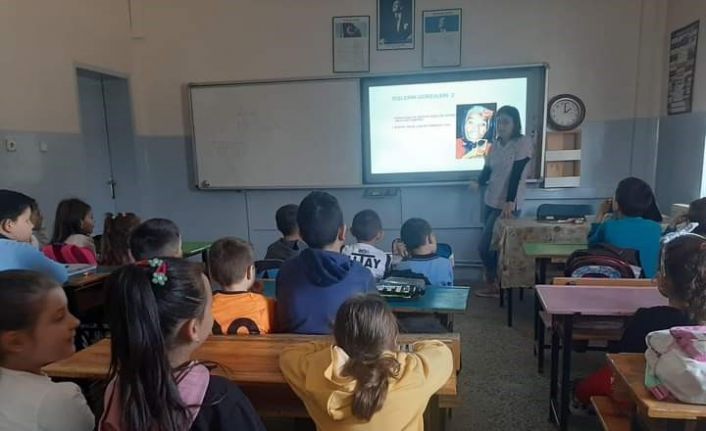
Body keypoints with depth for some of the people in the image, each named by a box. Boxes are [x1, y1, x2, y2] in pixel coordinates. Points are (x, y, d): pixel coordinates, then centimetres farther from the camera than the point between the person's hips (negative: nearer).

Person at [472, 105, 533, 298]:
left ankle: (492, 285, 11)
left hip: (507, 205, -7)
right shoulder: (495, 144, 9)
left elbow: (516, 174, -19)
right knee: (492, 245, 9)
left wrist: (510, 203, -24)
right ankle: (496, 283, 23)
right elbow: (487, 170, 11)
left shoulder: (523, 142, -11)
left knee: (484, 246, -8)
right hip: (490, 202, 7)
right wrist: (478, 182, -11)